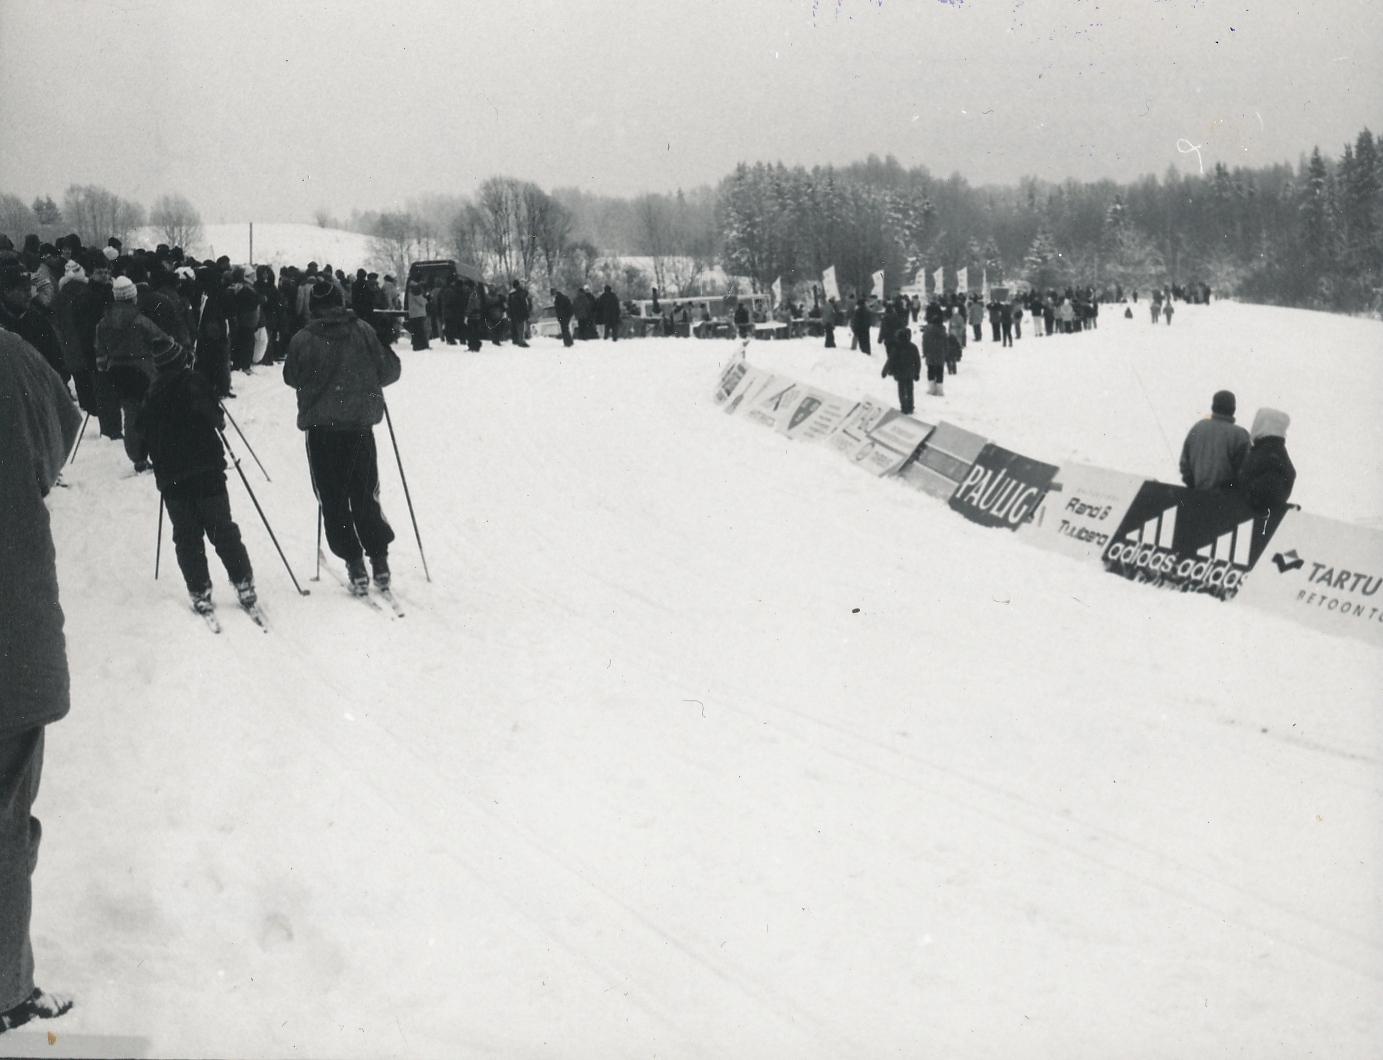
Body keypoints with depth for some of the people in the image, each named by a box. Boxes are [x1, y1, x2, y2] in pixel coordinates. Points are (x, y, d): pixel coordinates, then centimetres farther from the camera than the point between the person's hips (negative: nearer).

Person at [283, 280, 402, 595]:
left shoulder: (303, 340, -6)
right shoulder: (364, 332, -3)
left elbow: (292, 377, 8)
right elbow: (389, 371, 2)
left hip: (320, 428, -2)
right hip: (360, 424, 2)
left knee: (333, 501, 7)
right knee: (365, 497, 14)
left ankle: (355, 565, 4)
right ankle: (379, 560, 11)